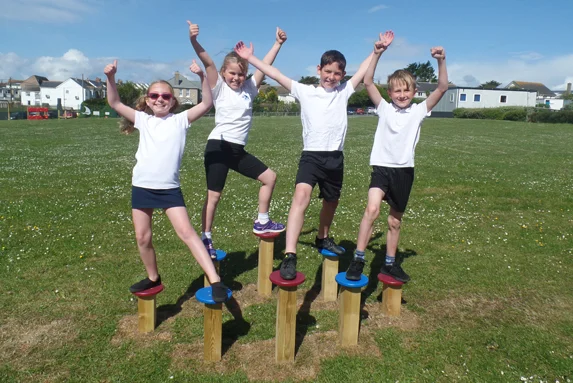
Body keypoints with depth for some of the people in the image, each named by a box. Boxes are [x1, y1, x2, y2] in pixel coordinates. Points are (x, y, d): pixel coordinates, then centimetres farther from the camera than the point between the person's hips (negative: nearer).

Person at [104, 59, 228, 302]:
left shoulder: (180, 120, 1)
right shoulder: (143, 120, 8)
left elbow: (207, 104, -8)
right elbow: (114, 103, 5)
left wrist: (201, 77, -19)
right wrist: (110, 78, -9)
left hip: (169, 188, -3)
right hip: (141, 187, 4)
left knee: (186, 231, -14)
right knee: (142, 238, 11)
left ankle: (214, 280, -13)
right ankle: (153, 278, 34)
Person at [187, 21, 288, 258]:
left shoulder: (249, 89, 12)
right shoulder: (219, 88, -1)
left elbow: (265, 65, 9)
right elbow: (208, 63, -16)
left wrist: (278, 43, 3)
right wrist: (194, 41, -30)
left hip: (239, 149, 6)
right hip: (218, 146, -6)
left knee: (269, 177, 7)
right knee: (214, 196, -3)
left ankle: (262, 222, 19)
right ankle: (206, 240, 9)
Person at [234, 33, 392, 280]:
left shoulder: (344, 91, 11)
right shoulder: (305, 92, 4)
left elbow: (364, 71, 13)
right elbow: (276, 75, 1)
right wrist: (249, 58, -1)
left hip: (335, 157, 4)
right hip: (311, 155, -4)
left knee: (331, 202, 18)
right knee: (301, 195, -27)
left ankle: (323, 238, 46)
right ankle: (289, 256, -31)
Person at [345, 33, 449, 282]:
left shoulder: (419, 111, 5)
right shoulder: (384, 108, 2)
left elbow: (442, 88, -3)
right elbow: (368, 82, -7)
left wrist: (441, 61, -15)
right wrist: (377, 54, -16)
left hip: (404, 170, 3)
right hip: (381, 167, -2)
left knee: (395, 221, 14)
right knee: (372, 209, -26)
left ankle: (390, 263, 31)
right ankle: (358, 260, -16)